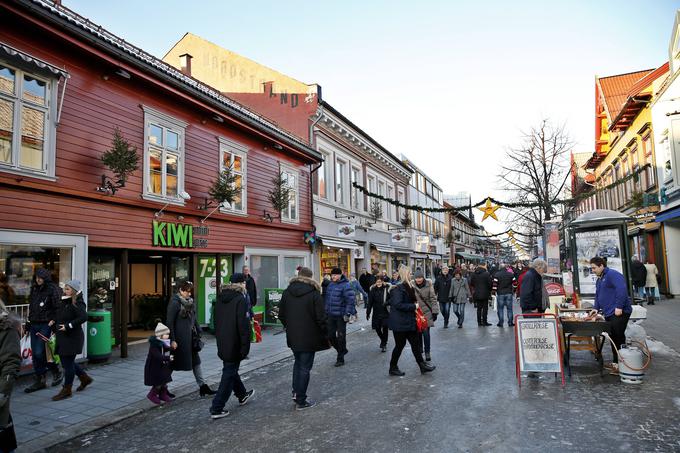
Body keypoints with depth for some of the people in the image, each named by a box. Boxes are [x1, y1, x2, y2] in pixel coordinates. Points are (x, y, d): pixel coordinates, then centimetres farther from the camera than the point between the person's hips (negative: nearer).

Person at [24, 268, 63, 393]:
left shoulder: (53, 289, -9)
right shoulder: (34, 289, 13)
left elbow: (58, 308, -13)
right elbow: (31, 307, 22)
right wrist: (29, 322, 19)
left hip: (46, 325, -7)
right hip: (34, 325, 7)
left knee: (39, 353, -9)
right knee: (35, 354, 8)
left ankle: (56, 372, 11)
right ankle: (40, 380, 18)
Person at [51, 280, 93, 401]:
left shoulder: (77, 304, -15)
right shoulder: (64, 302, 11)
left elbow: (83, 317, -29)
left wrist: (68, 326, -26)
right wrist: (54, 321, 8)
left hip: (72, 338, -9)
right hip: (62, 337, 9)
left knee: (68, 363, -1)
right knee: (66, 362, 17)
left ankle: (66, 390, 11)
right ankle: (85, 378, 34)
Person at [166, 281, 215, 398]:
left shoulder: (190, 302, 9)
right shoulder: (175, 303, -14)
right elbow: (169, 322, -16)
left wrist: (198, 333, 11)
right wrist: (172, 340, -18)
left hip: (190, 338, 7)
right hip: (179, 338, -7)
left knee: (196, 361, 9)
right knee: (173, 363, 5)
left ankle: (203, 386, 13)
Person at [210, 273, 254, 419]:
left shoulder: (220, 298, 7)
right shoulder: (241, 299, -17)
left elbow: (216, 321, 15)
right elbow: (244, 325, -21)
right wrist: (245, 347, -17)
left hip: (222, 344, 8)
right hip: (234, 345, -8)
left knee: (230, 370, 22)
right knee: (229, 374, 2)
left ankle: (242, 395, 41)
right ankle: (216, 409, 4)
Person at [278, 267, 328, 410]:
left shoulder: (287, 292, 3)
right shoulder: (314, 293, -13)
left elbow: (281, 315, 8)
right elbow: (321, 318, -13)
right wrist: (326, 335, -3)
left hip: (293, 336, 5)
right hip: (309, 337, -5)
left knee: (298, 362, 25)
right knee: (305, 367, 5)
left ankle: (296, 391, 19)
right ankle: (301, 401, 12)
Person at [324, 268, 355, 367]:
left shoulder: (345, 285, -13)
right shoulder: (330, 285, 10)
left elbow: (350, 300, -17)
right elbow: (326, 298, 17)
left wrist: (347, 313, -20)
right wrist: (325, 311, 15)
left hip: (341, 315, -7)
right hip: (331, 315, 7)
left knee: (341, 337, 2)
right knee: (331, 336, 9)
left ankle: (340, 359, 14)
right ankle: (342, 350, 33)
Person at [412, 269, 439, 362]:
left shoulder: (428, 284, -6)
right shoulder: (412, 285, -4)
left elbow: (433, 298, -1)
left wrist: (435, 312, -3)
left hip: (427, 312, -1)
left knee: (426, 333, -4)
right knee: (418, 333, 10)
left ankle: (427, 352, 8)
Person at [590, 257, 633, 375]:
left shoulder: (612, 274, -11)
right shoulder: (599, 279, 20)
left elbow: (622, 290, -22)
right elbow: (598, 296, 26)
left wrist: (619, 307, -24)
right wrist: (595, 309, 14)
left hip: (619, 313, -10)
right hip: (609, 314, 10)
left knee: (618, 338, -8)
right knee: (613, 338, 12)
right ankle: (616, 363, 19)